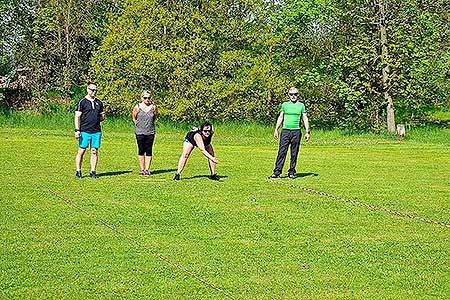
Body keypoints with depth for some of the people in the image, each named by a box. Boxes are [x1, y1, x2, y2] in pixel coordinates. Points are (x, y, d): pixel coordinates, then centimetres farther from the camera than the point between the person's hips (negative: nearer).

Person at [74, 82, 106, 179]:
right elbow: (77, 117, -4)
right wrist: (77, 130, -12)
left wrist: (97, 119, -1)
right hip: (84, 131, -4)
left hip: (96, 131, 4)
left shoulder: (99, 103, 14)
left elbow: (103, 115, 22)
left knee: (94, 152, 4)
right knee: (81, 151, -1)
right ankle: (78, 171, 5)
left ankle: (93, 171, 10)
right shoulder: (82, 102, -1)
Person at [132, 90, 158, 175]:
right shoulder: (137, 107, -1)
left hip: (150, 132, 1)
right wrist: (138, 125, 6)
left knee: (149, 151, 2)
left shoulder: (153, 107, 0)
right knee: (141, 150, 2)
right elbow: (134, 118, 12)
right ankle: (142, 169, 8)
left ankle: (147, 169, 7)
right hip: (140, 132, -1)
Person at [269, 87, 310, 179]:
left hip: (296, 131, 0)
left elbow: (305, 119, 8)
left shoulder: (301, 105, 7)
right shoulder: (285, 105, 10)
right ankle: (277, 172, -7)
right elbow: (280, 117, 14)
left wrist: (307, 132, 2)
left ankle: (291, 172, 12)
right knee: (282, 152, -6)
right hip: (285, 130, 0)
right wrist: (276, 130, 8)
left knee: (294, 153, 3)